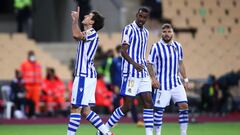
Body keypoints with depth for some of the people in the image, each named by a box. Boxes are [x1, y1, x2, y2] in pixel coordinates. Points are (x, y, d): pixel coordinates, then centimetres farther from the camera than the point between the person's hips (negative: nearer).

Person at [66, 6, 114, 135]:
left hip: (84, 76, -10)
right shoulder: (86, 34, 19)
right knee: (85, 110, 9)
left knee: (75, 108, -10)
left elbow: (76, 35, -28)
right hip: (84, 75, 10)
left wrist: (75, 20, -14)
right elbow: (76, 35, 40)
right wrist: (74, 20, 34)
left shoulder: (92, 34, -10)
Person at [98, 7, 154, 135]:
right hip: (130, 73, -8)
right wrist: (134, 63, -29)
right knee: (127, 106, -6)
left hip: (143, 73, 8)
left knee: (148, 103, 0)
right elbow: (123, 51, -16)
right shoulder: (129, 29, -8)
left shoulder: (145, 32, 17)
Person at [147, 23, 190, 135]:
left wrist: (185, 79, 14)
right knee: (159, 109, -3)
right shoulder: (156, 47, -7)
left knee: (184, 105, -5)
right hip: (162, 84, -4)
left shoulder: (177, 46, 8)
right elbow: (150, 64, -4)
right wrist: (153, 78, -16)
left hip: (176, 82, 4)